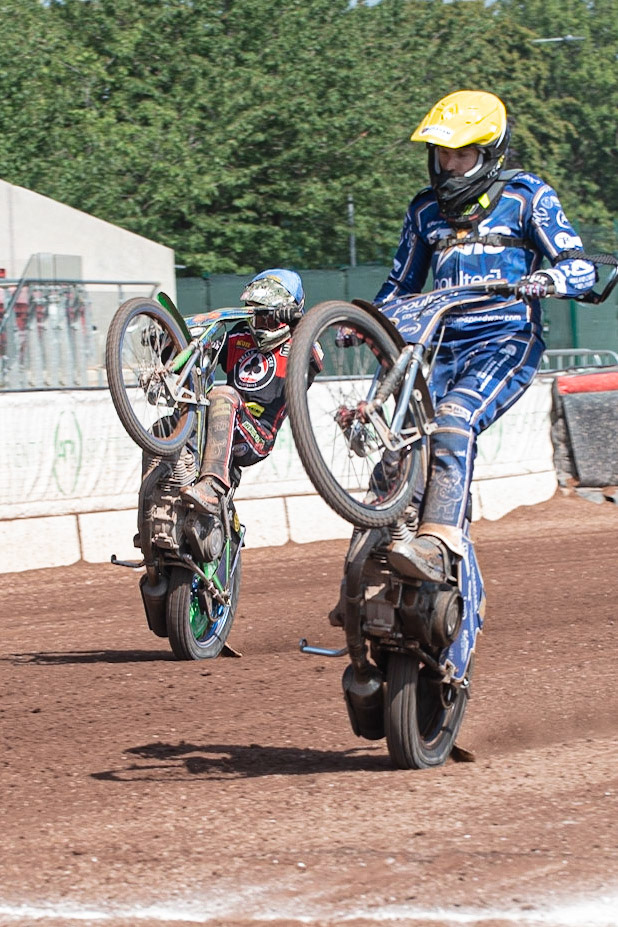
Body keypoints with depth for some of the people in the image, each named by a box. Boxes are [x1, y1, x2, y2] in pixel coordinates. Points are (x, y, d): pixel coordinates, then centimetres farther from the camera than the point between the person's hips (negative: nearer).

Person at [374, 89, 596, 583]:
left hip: (506, 340, -5)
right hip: (440, 343, 6)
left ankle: (438, 545, -45)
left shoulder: (527, 196, 5)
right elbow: (402, 283, 29)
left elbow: (580, 267, -4)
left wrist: (547, 278, -27)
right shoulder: (425, 209, 20)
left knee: (455, 423, -32)